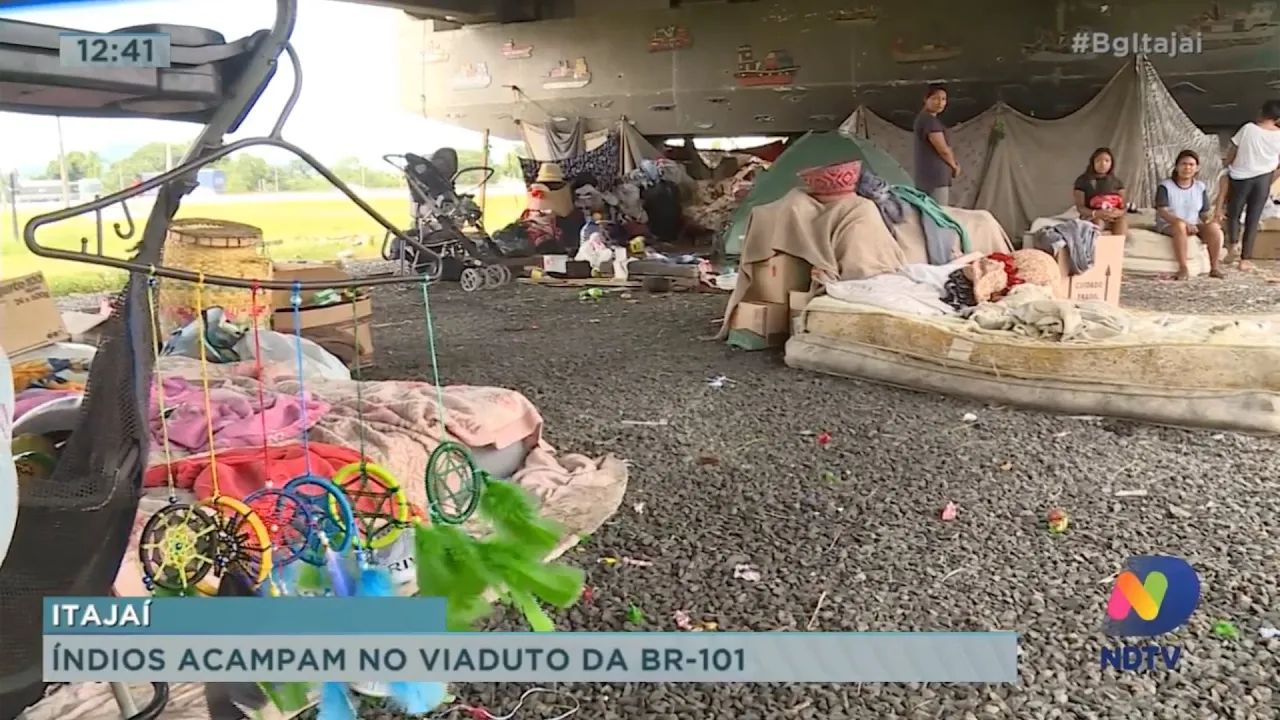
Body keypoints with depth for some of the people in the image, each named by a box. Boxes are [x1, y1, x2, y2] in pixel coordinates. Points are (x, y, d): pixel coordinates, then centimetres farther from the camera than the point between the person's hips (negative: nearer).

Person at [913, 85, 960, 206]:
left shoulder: (925, 119, 20)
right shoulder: (929, 120, -12)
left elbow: (944, 148, 21)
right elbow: (943, 150, -14)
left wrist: (953, 164, 4)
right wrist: (955, 166, 3)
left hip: (929, 179, 10)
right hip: (935, 178, -10)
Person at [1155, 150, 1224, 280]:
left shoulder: (1201, 187, 7)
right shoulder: (1165, 186, -7)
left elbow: (1205, 213, 6)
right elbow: (1162, 212, -18)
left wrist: (1211, 219, -19)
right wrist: (1184, 223, -31)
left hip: (1194, 225, 4)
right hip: (1168, 225, -4)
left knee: (1214, 228, -26)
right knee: (1180, 226, -39)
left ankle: (1214, 267, -16)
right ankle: (1183, 268, -35)